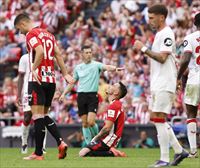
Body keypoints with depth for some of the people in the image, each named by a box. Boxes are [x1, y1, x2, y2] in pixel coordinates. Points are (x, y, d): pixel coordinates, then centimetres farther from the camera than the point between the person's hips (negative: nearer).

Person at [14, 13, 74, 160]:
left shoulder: (31, 34, -6)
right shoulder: (48, 34, 18)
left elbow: (40, 52, -22)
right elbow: (58, 55, 14)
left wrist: (34, 69, -20)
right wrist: (65, 74, 12)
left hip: (38, 80, -8)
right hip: (51, 80, 8)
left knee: (38, 116, -6)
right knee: (44, 116, 16)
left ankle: (38, 153, -5)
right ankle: (61, 142, 0)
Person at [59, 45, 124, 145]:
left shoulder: (96, 65, 0)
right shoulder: (78, 68, 13)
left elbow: (106, 67, -20)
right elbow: (72, 83, 22)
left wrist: (115, 68, -41)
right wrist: (64, 94, 16)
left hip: (93, 95, -4)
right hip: (81, 95, 4)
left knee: (91, 122, -16)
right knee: (84, 123, 4)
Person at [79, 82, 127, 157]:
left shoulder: (113, 106, -16)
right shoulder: (118, 104, 17)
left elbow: (107, 128, -20)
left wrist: (96, 138, -8)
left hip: (108, 140, -10)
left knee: (83, 153, -21)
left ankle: (111, 153, -15)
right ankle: (111, 151, 7)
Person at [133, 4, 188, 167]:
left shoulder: (167, 34, -13)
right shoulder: (159, 34, 18)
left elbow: (162, 57, -22)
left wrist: (144, 49, -18)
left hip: (164, 85, -10)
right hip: (157, 84, 10)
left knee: (159, 119, -10)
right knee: (156, 119, 12)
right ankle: (179, 151, 17)